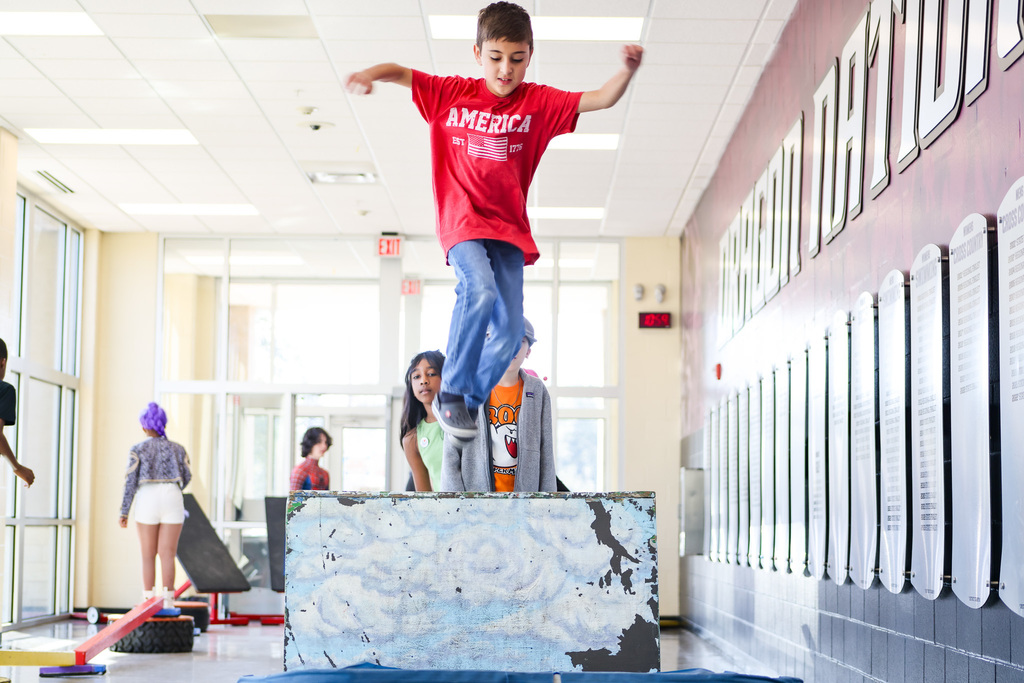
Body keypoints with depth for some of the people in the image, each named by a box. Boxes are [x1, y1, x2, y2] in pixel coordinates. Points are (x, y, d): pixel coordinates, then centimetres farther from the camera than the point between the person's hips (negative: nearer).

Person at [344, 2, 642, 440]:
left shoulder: (537, 102, 3)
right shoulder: (451, 94, 3)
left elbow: (600, 99, -2)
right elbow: (400, 73, 5)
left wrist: (627, 71, -22)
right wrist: (368, 75, -17)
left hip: (508, 228, 3)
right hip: (461, 222, -3)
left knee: (509, 334, -7)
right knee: (481, 289, -31)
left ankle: (470, 405, 16)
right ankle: (450, 393, -17)